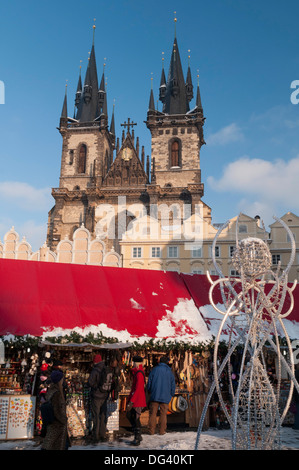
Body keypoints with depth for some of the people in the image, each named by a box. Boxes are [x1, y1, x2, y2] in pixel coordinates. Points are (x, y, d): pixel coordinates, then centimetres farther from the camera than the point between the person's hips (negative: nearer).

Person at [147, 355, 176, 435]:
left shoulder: (154, 370, 2)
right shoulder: (169, 372, 4)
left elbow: (149, 383, 4)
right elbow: (173, 385, 7)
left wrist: (150, 391, 20)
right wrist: (171, 395, 20)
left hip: (154, 396, 0)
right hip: (165, 396, 0)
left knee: (153, 413, 5)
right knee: (163, 414, 6)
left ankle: (151, 430, 5)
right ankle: (162, 431, 5)